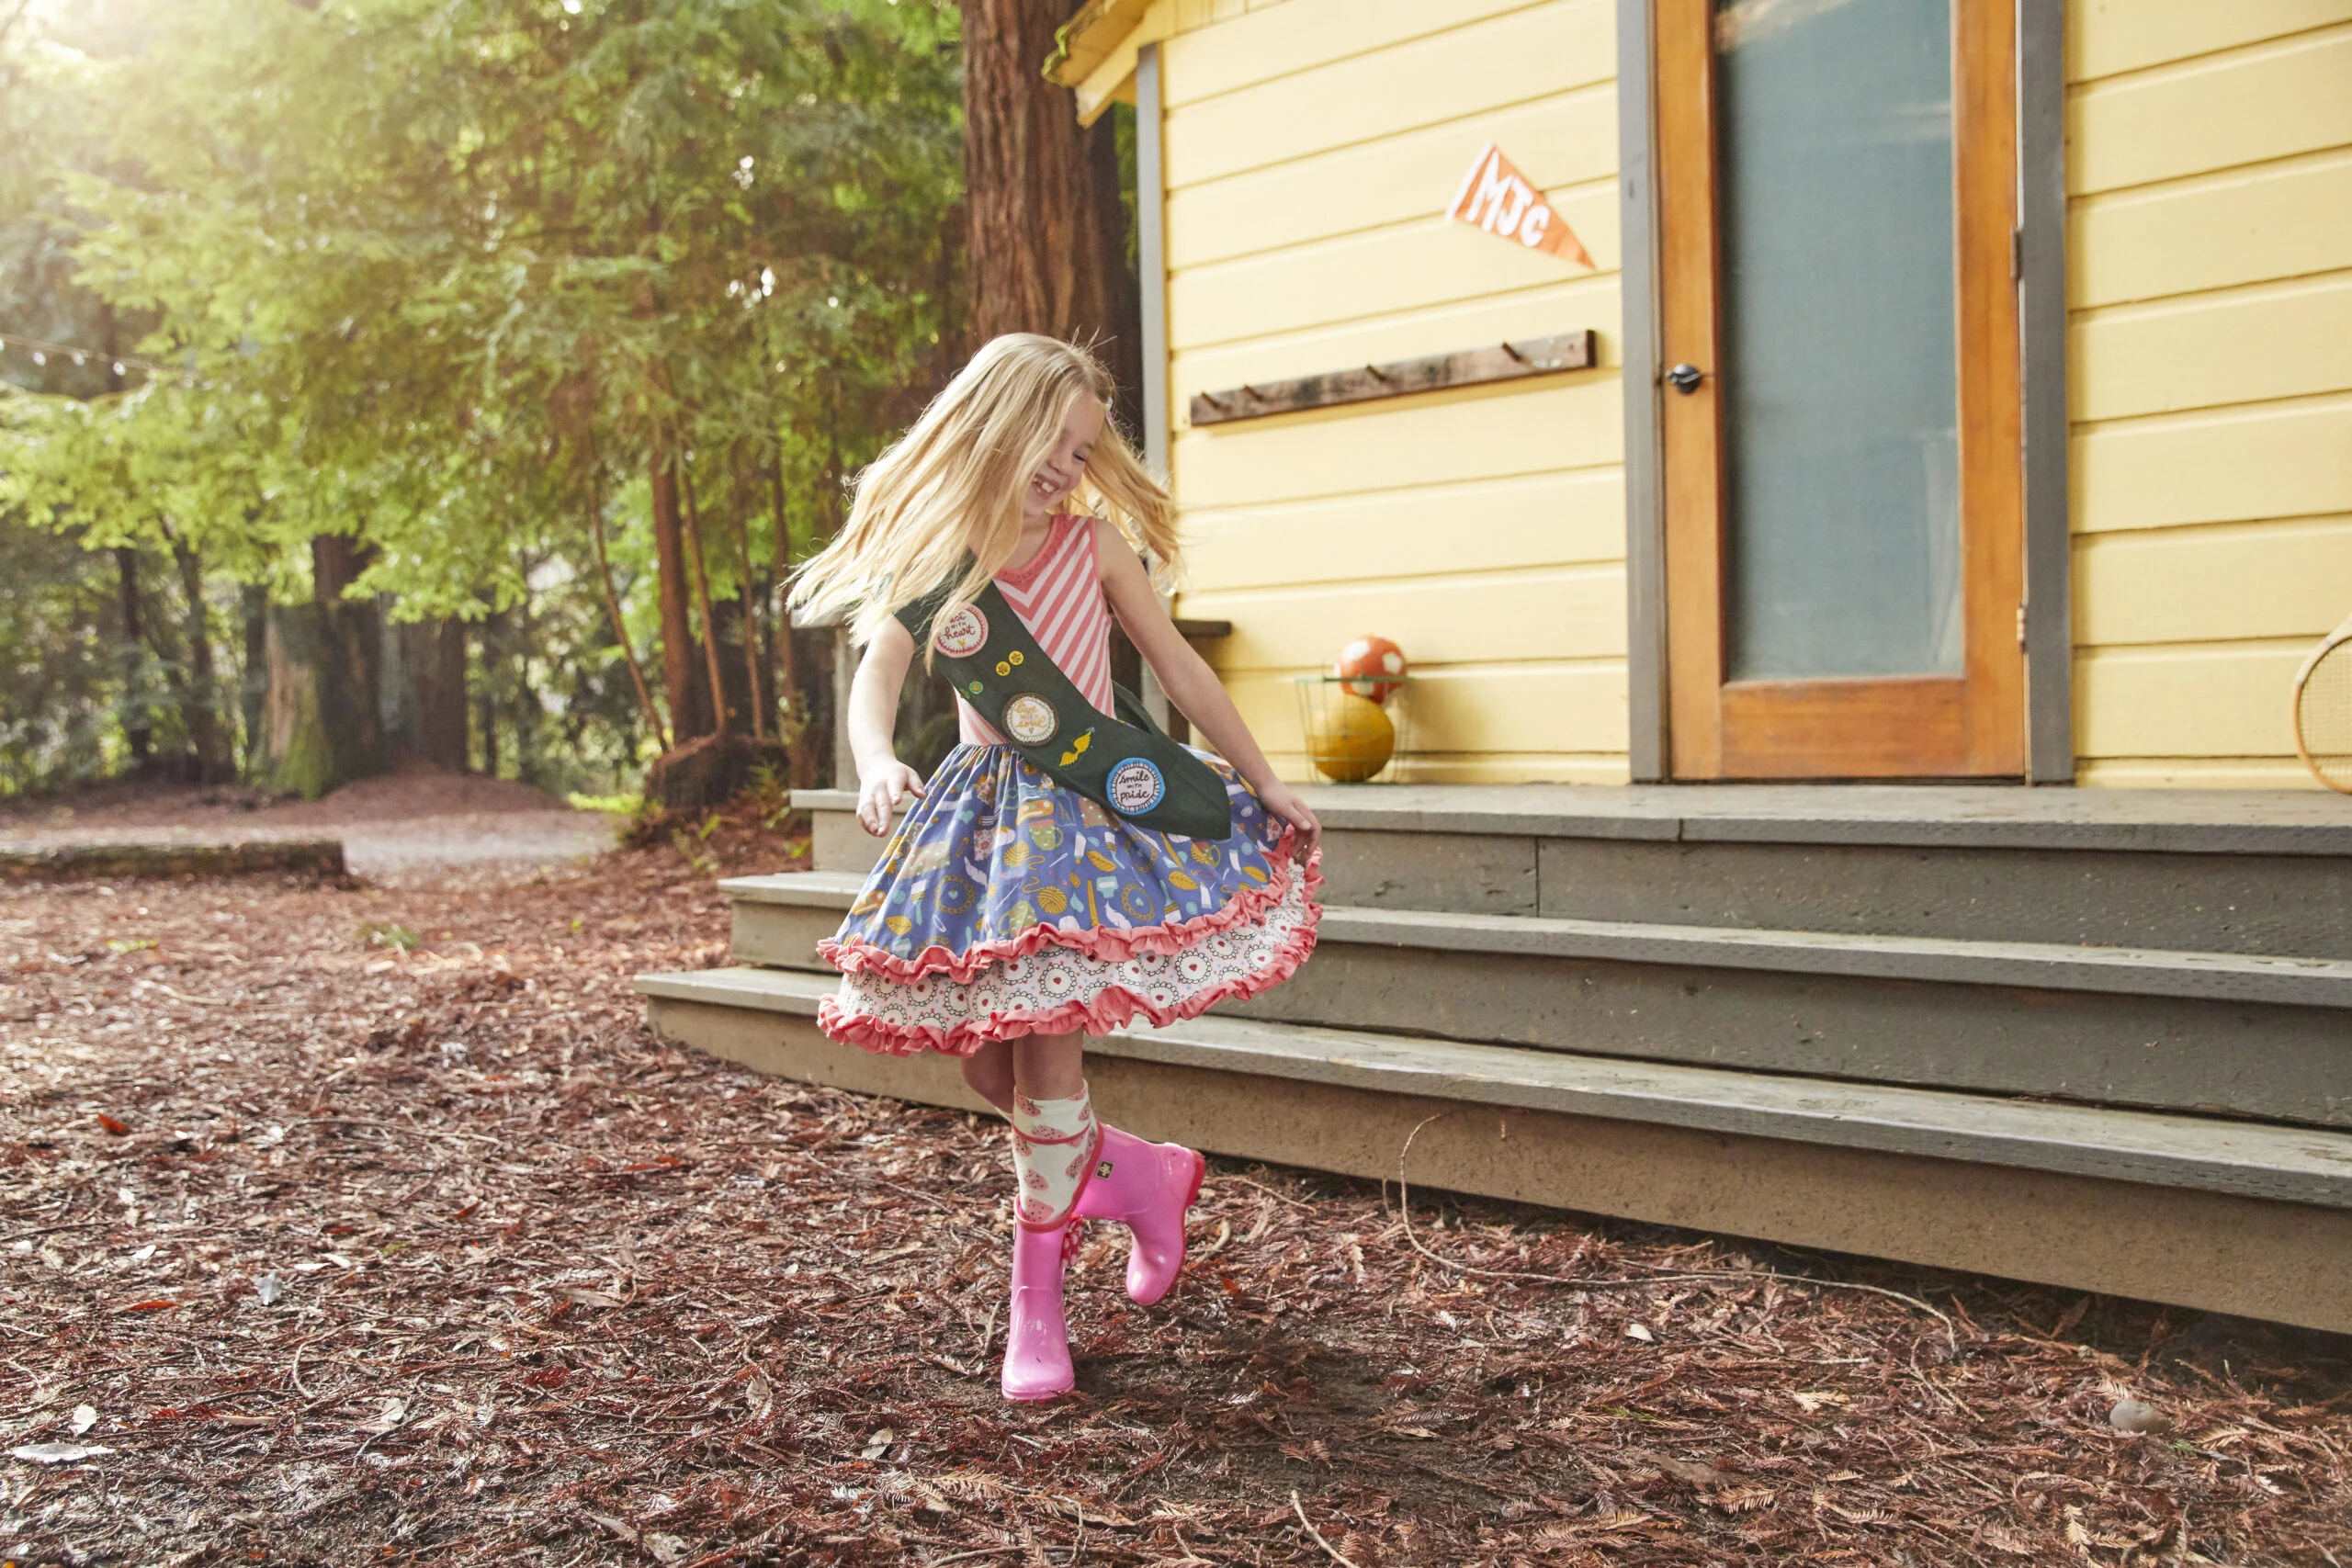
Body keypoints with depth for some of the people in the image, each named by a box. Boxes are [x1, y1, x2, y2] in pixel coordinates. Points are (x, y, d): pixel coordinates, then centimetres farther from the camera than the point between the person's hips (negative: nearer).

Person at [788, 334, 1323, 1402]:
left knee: (1045, 1043, -10)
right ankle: (1146, 1175, 28)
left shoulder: (1096, 544, -1)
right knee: (983, 1059, 4)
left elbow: (1180, 669, 6)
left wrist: (1265, 782, 9)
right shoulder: (929, 559, -2)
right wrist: (875, 764, -38)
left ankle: (1037, 1295, 4)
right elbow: (875, 675, -15)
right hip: (982, 816, 2)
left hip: (1091, 805, -2)